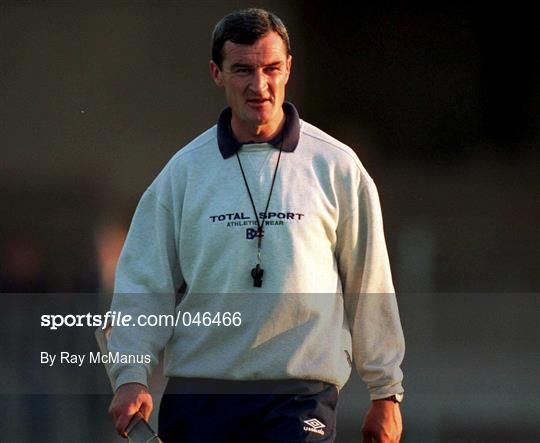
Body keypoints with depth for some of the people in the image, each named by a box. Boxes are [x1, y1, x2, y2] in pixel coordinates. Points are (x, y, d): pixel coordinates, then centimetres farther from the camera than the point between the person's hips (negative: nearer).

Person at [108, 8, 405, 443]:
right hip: (198, 392, 2)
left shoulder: (336, 166, 4)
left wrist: (386, 393, 10)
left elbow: (370, 287, 9)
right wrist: (132, 376, -7)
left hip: (299, 395, -2)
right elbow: (144, 282, 6)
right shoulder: (184, 170, 7)